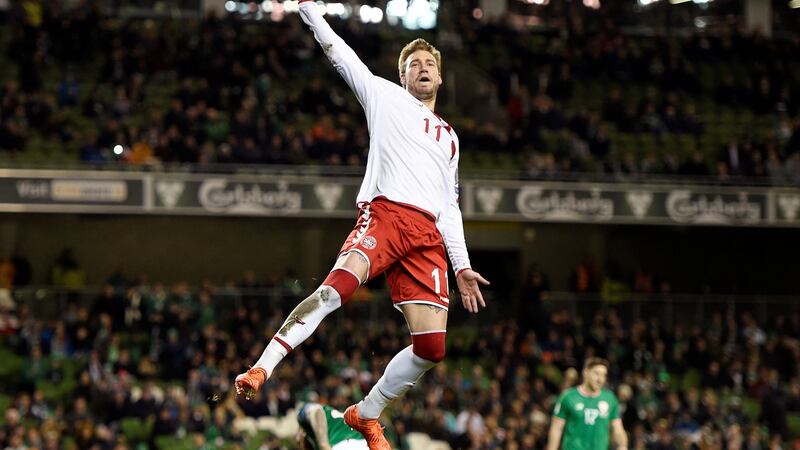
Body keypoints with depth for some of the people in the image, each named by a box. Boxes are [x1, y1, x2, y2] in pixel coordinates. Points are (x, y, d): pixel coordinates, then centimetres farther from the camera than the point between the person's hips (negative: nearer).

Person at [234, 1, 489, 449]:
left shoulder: (449, 137, 32)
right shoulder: (386, 97, 20)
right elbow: (339, 52, 13)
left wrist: (462, 266, 21)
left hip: (428, 236, 5)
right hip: (384, 213, -5)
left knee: (432, 346, -9)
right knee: (337, 287, -32)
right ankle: (260, 370, -37)